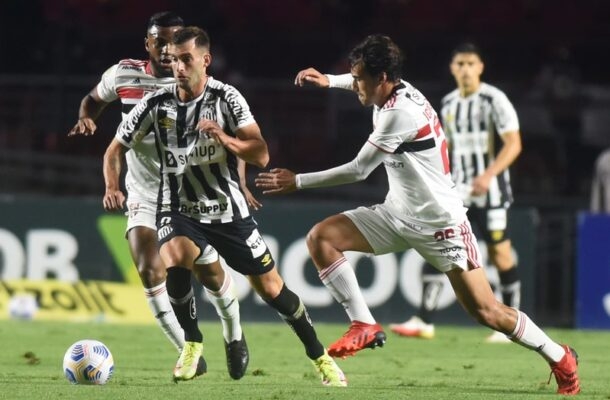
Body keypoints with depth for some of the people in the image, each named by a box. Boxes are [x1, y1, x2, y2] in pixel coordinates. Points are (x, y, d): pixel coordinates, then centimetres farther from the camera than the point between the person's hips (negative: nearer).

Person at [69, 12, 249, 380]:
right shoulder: (124, 75, -6)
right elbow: (94, 98, 14)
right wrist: (86, 117, -9)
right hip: (144, 196, 1)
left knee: (209, 274, 9)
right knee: (150, 271, -19)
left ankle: (234, 336, 40)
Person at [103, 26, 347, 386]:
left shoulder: (226, 98, -11)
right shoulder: (156, 104, -8)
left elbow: (261, 155, -16)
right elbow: (116, 149, 2)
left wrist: (225, 139, -33)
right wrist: (113, 187, -16)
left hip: (228, 209, 0)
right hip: (180, 208, 0)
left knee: (271, 287, 1)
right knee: (175, 262, -31)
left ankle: (320, 358, 19)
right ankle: (192, 343, -8)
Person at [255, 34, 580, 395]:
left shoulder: (399, 113, -26)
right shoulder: (397, 90, 0)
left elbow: (358, 171, -21)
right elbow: (368, 82, 29)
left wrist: (297, 182, -14)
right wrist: (329, 81, 17)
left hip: (440, 223, -9)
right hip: (398, 215, 9)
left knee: (485, 311, -8)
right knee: (320, 237, -7)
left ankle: (560, 358, 12)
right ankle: (364, 325, -5)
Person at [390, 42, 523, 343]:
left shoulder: (494, 100, -8)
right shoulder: (448, 104, 11)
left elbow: (513, 144, -13)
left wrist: (489, 175, -24)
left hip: (490, 190, -6)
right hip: (457, 191, 6)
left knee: (500, 254, -1)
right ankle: (424, 322, -10)